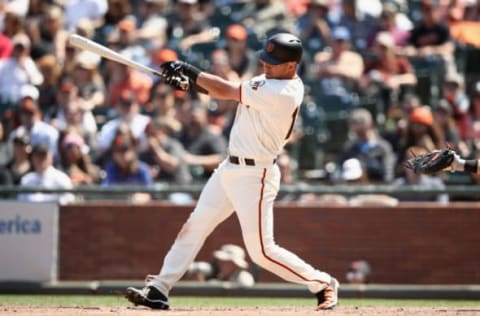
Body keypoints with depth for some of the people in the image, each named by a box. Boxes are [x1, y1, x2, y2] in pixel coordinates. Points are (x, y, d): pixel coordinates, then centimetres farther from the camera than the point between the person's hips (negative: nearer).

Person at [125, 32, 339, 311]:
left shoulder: (281, 93, -24)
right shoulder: (274, 79, 6)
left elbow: (226, 91, -20)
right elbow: (230, 93, 9)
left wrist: (188, 70, -10)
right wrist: (190, 82, -4)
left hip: (254, 176, -10)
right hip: (231, 168, 10)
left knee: (262, 251, -5)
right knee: (195, 227, 7)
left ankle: (322, 283, 13)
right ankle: (159, 290, 10)